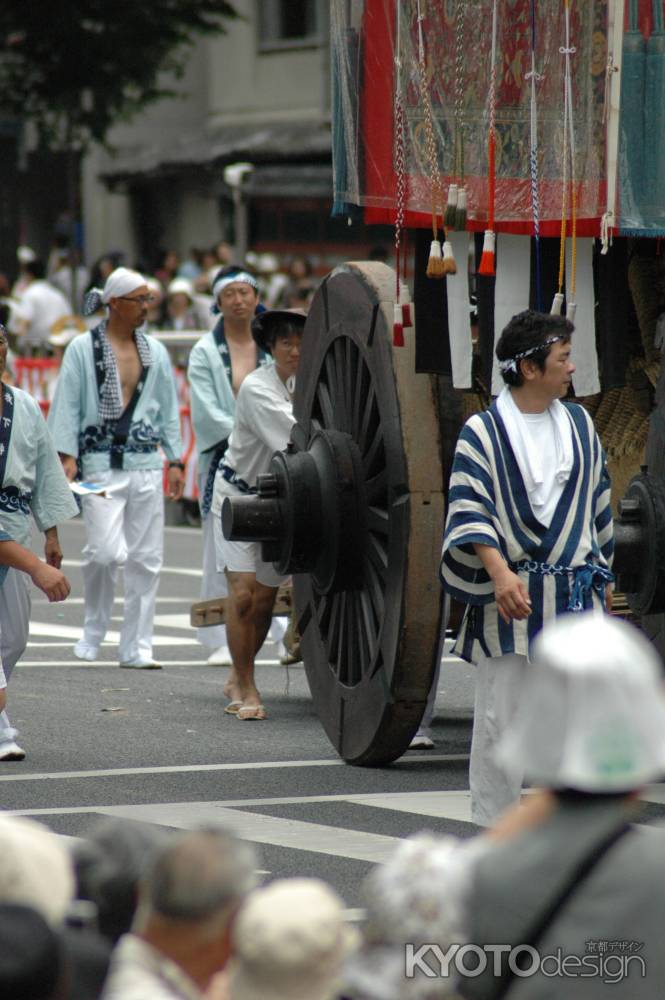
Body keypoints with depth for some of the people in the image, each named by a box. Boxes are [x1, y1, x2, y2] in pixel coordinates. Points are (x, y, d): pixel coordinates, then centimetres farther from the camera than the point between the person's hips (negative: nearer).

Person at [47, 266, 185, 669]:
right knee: (107, 551, -14)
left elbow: (169, 410, 17)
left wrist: (175, 460, 11)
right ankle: (94, 630, 11)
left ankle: (137, 646, 9)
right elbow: (67, 406, 0)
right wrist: (67, 455, -10)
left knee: (146, 558, 2)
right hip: (102, 465, -4)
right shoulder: (83, 349, 1)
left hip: (147, 465, 4)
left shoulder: (155, 352, 13)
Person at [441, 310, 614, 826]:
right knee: (500, 717, -1)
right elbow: (470, 510, -13)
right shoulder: (483, 432, -5)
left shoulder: (579, 425, 10)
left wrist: (602, 572, 22)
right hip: (509, 593, -4)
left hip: (575, 593, 4)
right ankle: (491, 829, 8)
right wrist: (499, 571, -26)